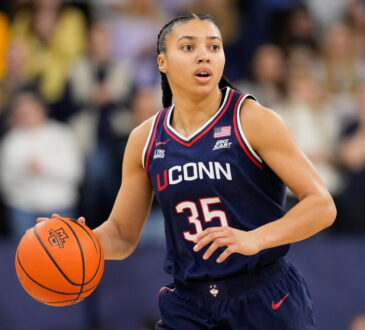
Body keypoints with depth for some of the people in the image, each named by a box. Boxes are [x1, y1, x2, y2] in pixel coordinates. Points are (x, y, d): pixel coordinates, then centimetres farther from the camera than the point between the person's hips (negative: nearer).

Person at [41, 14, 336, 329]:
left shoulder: (251, 120, -9)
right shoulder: (144, 140, 4)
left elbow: (322, 205, -13)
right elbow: (122, 235, 12)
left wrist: (254, 239, -28)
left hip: (266, 302, -3)